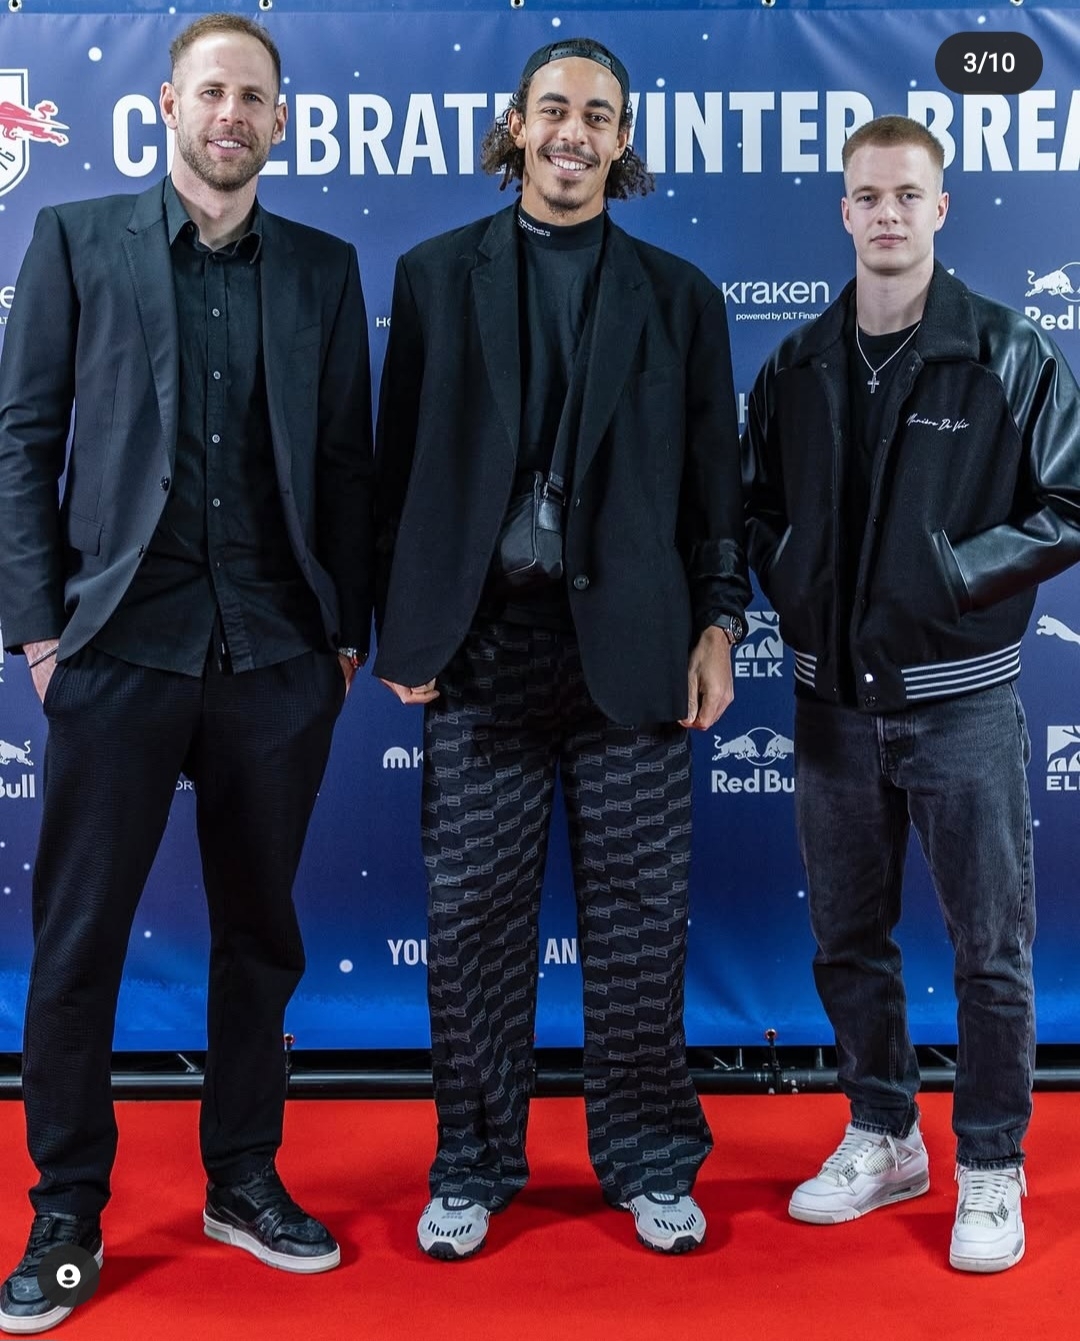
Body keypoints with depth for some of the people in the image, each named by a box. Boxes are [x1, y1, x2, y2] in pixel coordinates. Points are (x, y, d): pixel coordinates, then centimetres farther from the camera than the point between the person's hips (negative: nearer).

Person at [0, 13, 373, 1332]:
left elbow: (346, 460, 9)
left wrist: (349, 629, 4)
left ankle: (244, 1180, 28)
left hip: (279, 659, 2)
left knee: (259, 932, 12)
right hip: (121, 646, -2)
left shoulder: (325, 268, 10)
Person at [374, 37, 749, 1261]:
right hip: (478, 643, 0)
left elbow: (715, 476, 8)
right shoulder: (434, 275, 8)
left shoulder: (679, 295, 9)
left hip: (630, 645, 0)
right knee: (473, 917, 6)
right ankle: (473, 1169, 22)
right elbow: (398, 462, 6)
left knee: (638, 918, 7)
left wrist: (718, 625, 1)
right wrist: (397, 625, 1)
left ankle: (650, 1164, 23)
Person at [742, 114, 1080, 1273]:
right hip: (834, 696, 4)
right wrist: (792, 584, -1)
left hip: (960, 698, -4)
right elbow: (756, 504, 16)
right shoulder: (798, 365, 7)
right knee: (847, 939, 14)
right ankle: (884, 1141, 32)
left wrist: (956, 572, -14)